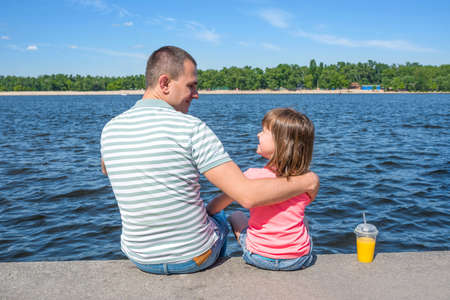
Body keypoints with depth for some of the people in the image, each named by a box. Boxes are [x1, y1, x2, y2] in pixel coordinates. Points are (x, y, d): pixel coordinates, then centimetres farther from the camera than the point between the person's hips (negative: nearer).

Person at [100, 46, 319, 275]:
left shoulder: (110, 130, -8)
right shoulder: (191, 128, -24)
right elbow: (248, 195, -28)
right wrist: (307, 181, -14)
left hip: (139, 259, 4)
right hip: (194, 257, -3)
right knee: (220, 220, 32)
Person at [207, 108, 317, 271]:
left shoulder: (253, 176, -15)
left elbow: (213, 207, -3)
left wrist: (206, 212, 17)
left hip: (259, 257, -2)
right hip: (301, 260, 3)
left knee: (236, 216, 25)